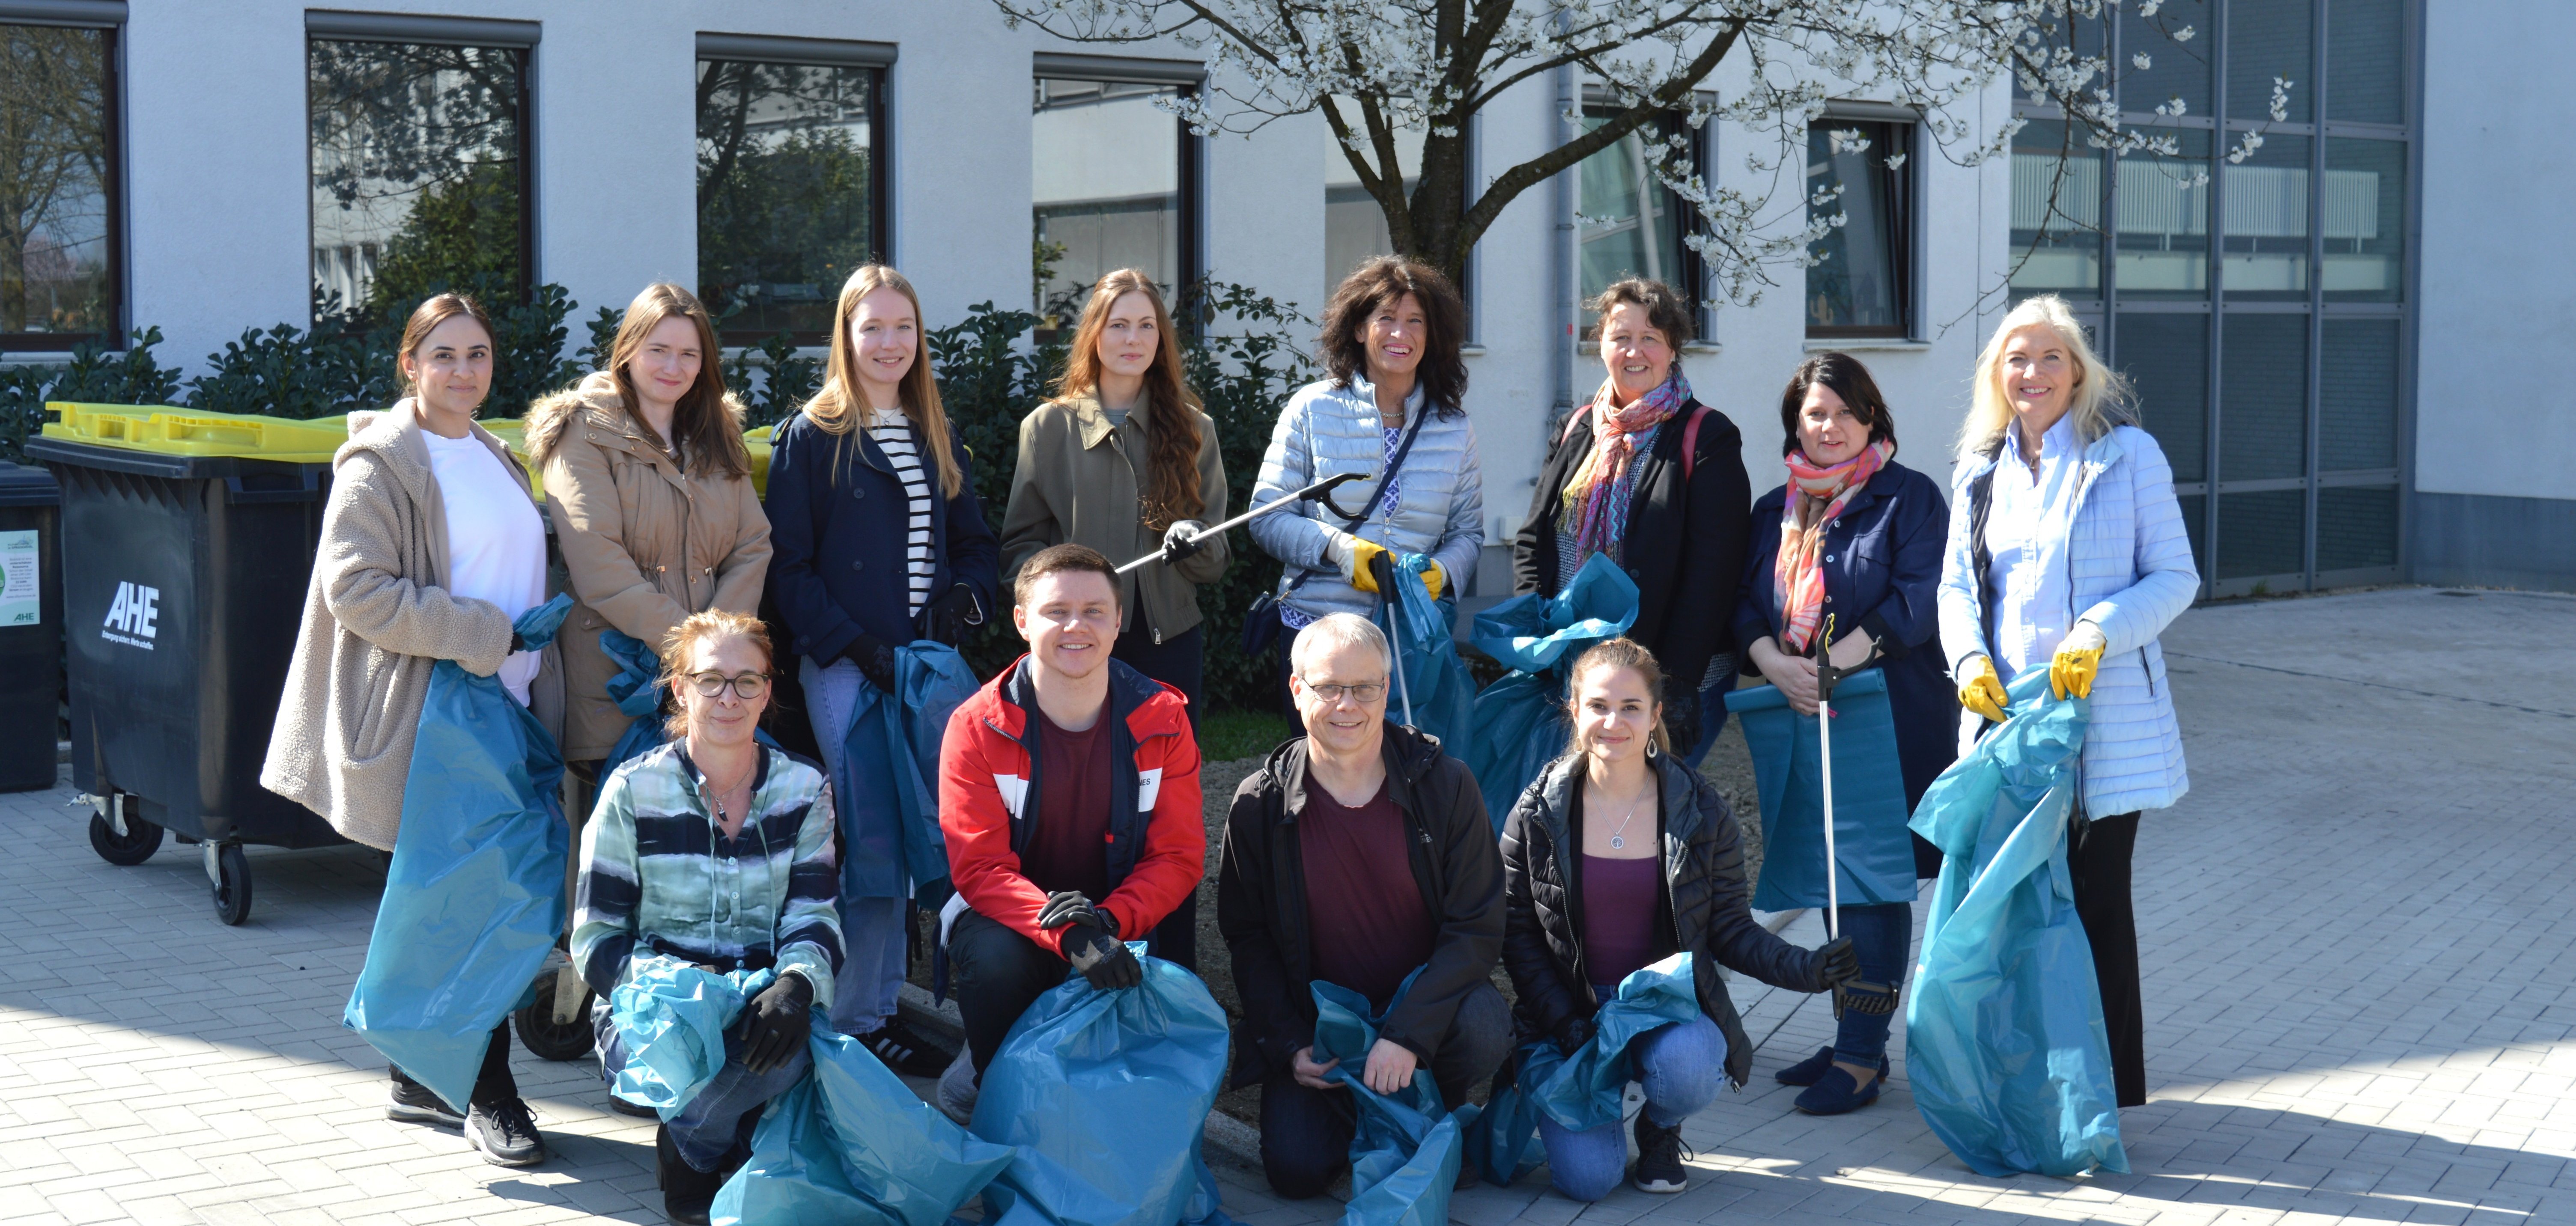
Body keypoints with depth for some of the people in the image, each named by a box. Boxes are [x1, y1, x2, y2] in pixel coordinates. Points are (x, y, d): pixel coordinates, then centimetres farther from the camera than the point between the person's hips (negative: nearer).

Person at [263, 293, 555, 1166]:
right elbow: (357, 591, -16)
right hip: (430, 713, -8)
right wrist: (484, 635, -17)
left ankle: (421, 1078, 21)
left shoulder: (496, 459, 18)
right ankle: (488, 1096, -3)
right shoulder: (381, 464, -7)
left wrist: (540, 633, 13)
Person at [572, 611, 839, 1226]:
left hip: (760, 1010, 2)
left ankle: (694, 1141, -2)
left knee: (799, 1039, -35)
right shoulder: (634, 791, -2)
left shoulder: (803, 789, 6)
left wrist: (796, 983, -24)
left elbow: (813, 919, 0)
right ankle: (690, 1150, -2)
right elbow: (595, 940, -3)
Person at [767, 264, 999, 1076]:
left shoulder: (938, 438, 16)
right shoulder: (810, 438, 0)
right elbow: (787, 566, -4)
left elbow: (975, 542, 21)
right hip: (847, 667, -5)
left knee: (925, 835, 2)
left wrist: (964, 596, -1)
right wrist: (855, 646, -14)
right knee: (872, 842, -8)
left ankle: (878, 1002, 13)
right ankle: (858, 1020, 0)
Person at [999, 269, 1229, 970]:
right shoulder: (1050, 427, 6)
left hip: (1169, 644, 2)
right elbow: (1021, 543, 5)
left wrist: (1194, 542, -15)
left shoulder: (1191, 430, 12)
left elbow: (1219, 556, 8)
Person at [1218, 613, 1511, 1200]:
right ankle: (1365, 1106, 18)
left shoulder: (1444, 784, -10)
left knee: (1482, 1029, -34)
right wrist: (1288, 1046, -10)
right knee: (1297, 1170, -17)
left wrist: (1407, 1034, -24)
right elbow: (1247, 937, 3)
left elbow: (1477, 926, -13)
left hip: (1424, 996, -1)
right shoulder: (1259, 805, -6)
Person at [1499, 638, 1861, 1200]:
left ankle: (1661, 1131, 3)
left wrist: (1804, 969, -19)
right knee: (1588, 1175, -20)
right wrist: (1564, 1022, -14)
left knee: (1686, 1068, -36)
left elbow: (1730, 929, 0)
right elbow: (1516, 932, 0)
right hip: (1572, 1006, 0)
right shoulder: (1538, 814, -3)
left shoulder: (1699, 812, -3)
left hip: (1672, 1003, 0)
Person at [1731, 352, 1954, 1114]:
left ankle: (1861, 1057, -4)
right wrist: (1775, 664, -12)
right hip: (1800, 718, 6)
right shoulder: (1775, 511, 17)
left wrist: (1837, 662, -21)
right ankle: (1854, 1040, 20)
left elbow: (1918, 600, -11)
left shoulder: (1909, 499, 1)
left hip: (1890, 716, -5)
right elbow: (1746, 602, 8)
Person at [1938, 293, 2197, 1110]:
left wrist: (2098, 636, -17)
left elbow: (2175, 577, -2)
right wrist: (1971, 660, -5)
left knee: (2095, 897, 1)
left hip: (2104, 715, -4)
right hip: (2004, 713, 4)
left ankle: (2107, 1084, 10)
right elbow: (1957, 585, 14)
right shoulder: (1981, 472, 14)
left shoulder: (2127, 455, 0)